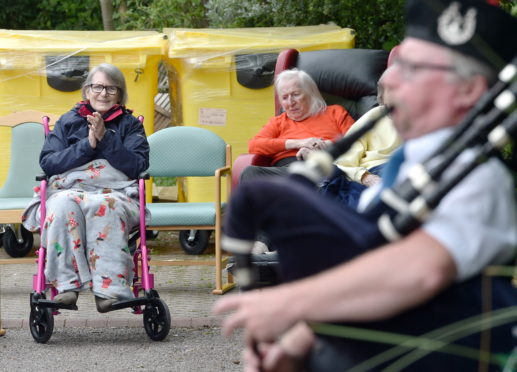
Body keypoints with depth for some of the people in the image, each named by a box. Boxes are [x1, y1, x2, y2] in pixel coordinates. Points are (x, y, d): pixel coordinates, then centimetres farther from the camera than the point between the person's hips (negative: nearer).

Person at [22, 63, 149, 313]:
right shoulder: (68, 121, 21)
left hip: (114, 191, -1)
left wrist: (105, 139, -7)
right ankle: (67, 283, -43)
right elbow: (47, 162, 7)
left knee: (105, 207, -39)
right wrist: (87, 145, -5)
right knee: (64, 206, -37)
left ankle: (110, 288, -47)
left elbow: (138, 165, 2)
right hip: (68, 190, 1)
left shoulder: (130, 125, 19)